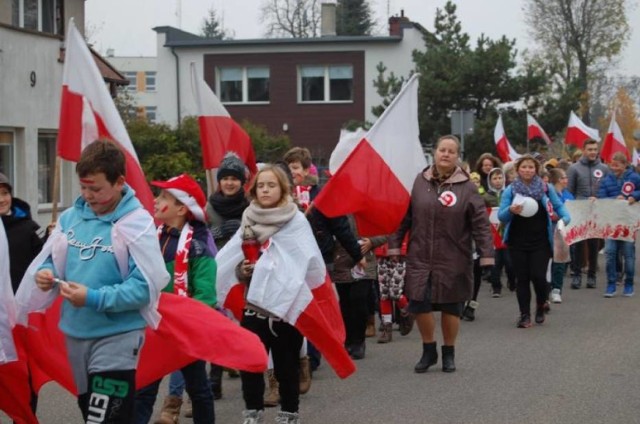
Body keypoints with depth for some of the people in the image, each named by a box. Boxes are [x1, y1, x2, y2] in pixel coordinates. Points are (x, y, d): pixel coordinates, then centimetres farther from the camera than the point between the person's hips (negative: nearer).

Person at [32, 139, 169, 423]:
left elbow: (144, 286, -20)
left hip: (117, 336, -7)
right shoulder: (71, 216, 4)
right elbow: (52, 259, 16)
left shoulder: (137, 224, -15)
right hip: (75, 333, 7)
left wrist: (93, 299, -26)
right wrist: (46, 273, -8)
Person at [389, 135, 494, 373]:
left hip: (453, 260, -2)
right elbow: (404, 216, 6)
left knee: (450, 307, 8)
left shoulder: (466, 188, -5)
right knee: (420, 305, 0)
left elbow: (481, 224, -7)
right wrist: (394, 245, 3)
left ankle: (449, 353, 27)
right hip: (420, 258, 2)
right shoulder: (420, 181, 2)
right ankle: (428, 351, 22)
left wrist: (487, 256, -12)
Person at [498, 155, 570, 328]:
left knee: (538, 276, -8)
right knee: (522, 278, 1)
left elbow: (558, 206, 11)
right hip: (517, 242, 1)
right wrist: (511, 210, -23)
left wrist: (565, 218, -7)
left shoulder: (545, 188, 3)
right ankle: (525, 315, 9)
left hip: (540, 241, -1)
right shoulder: (511, 190, 1)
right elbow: (501, 216, -3)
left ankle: (541, 307, 19)